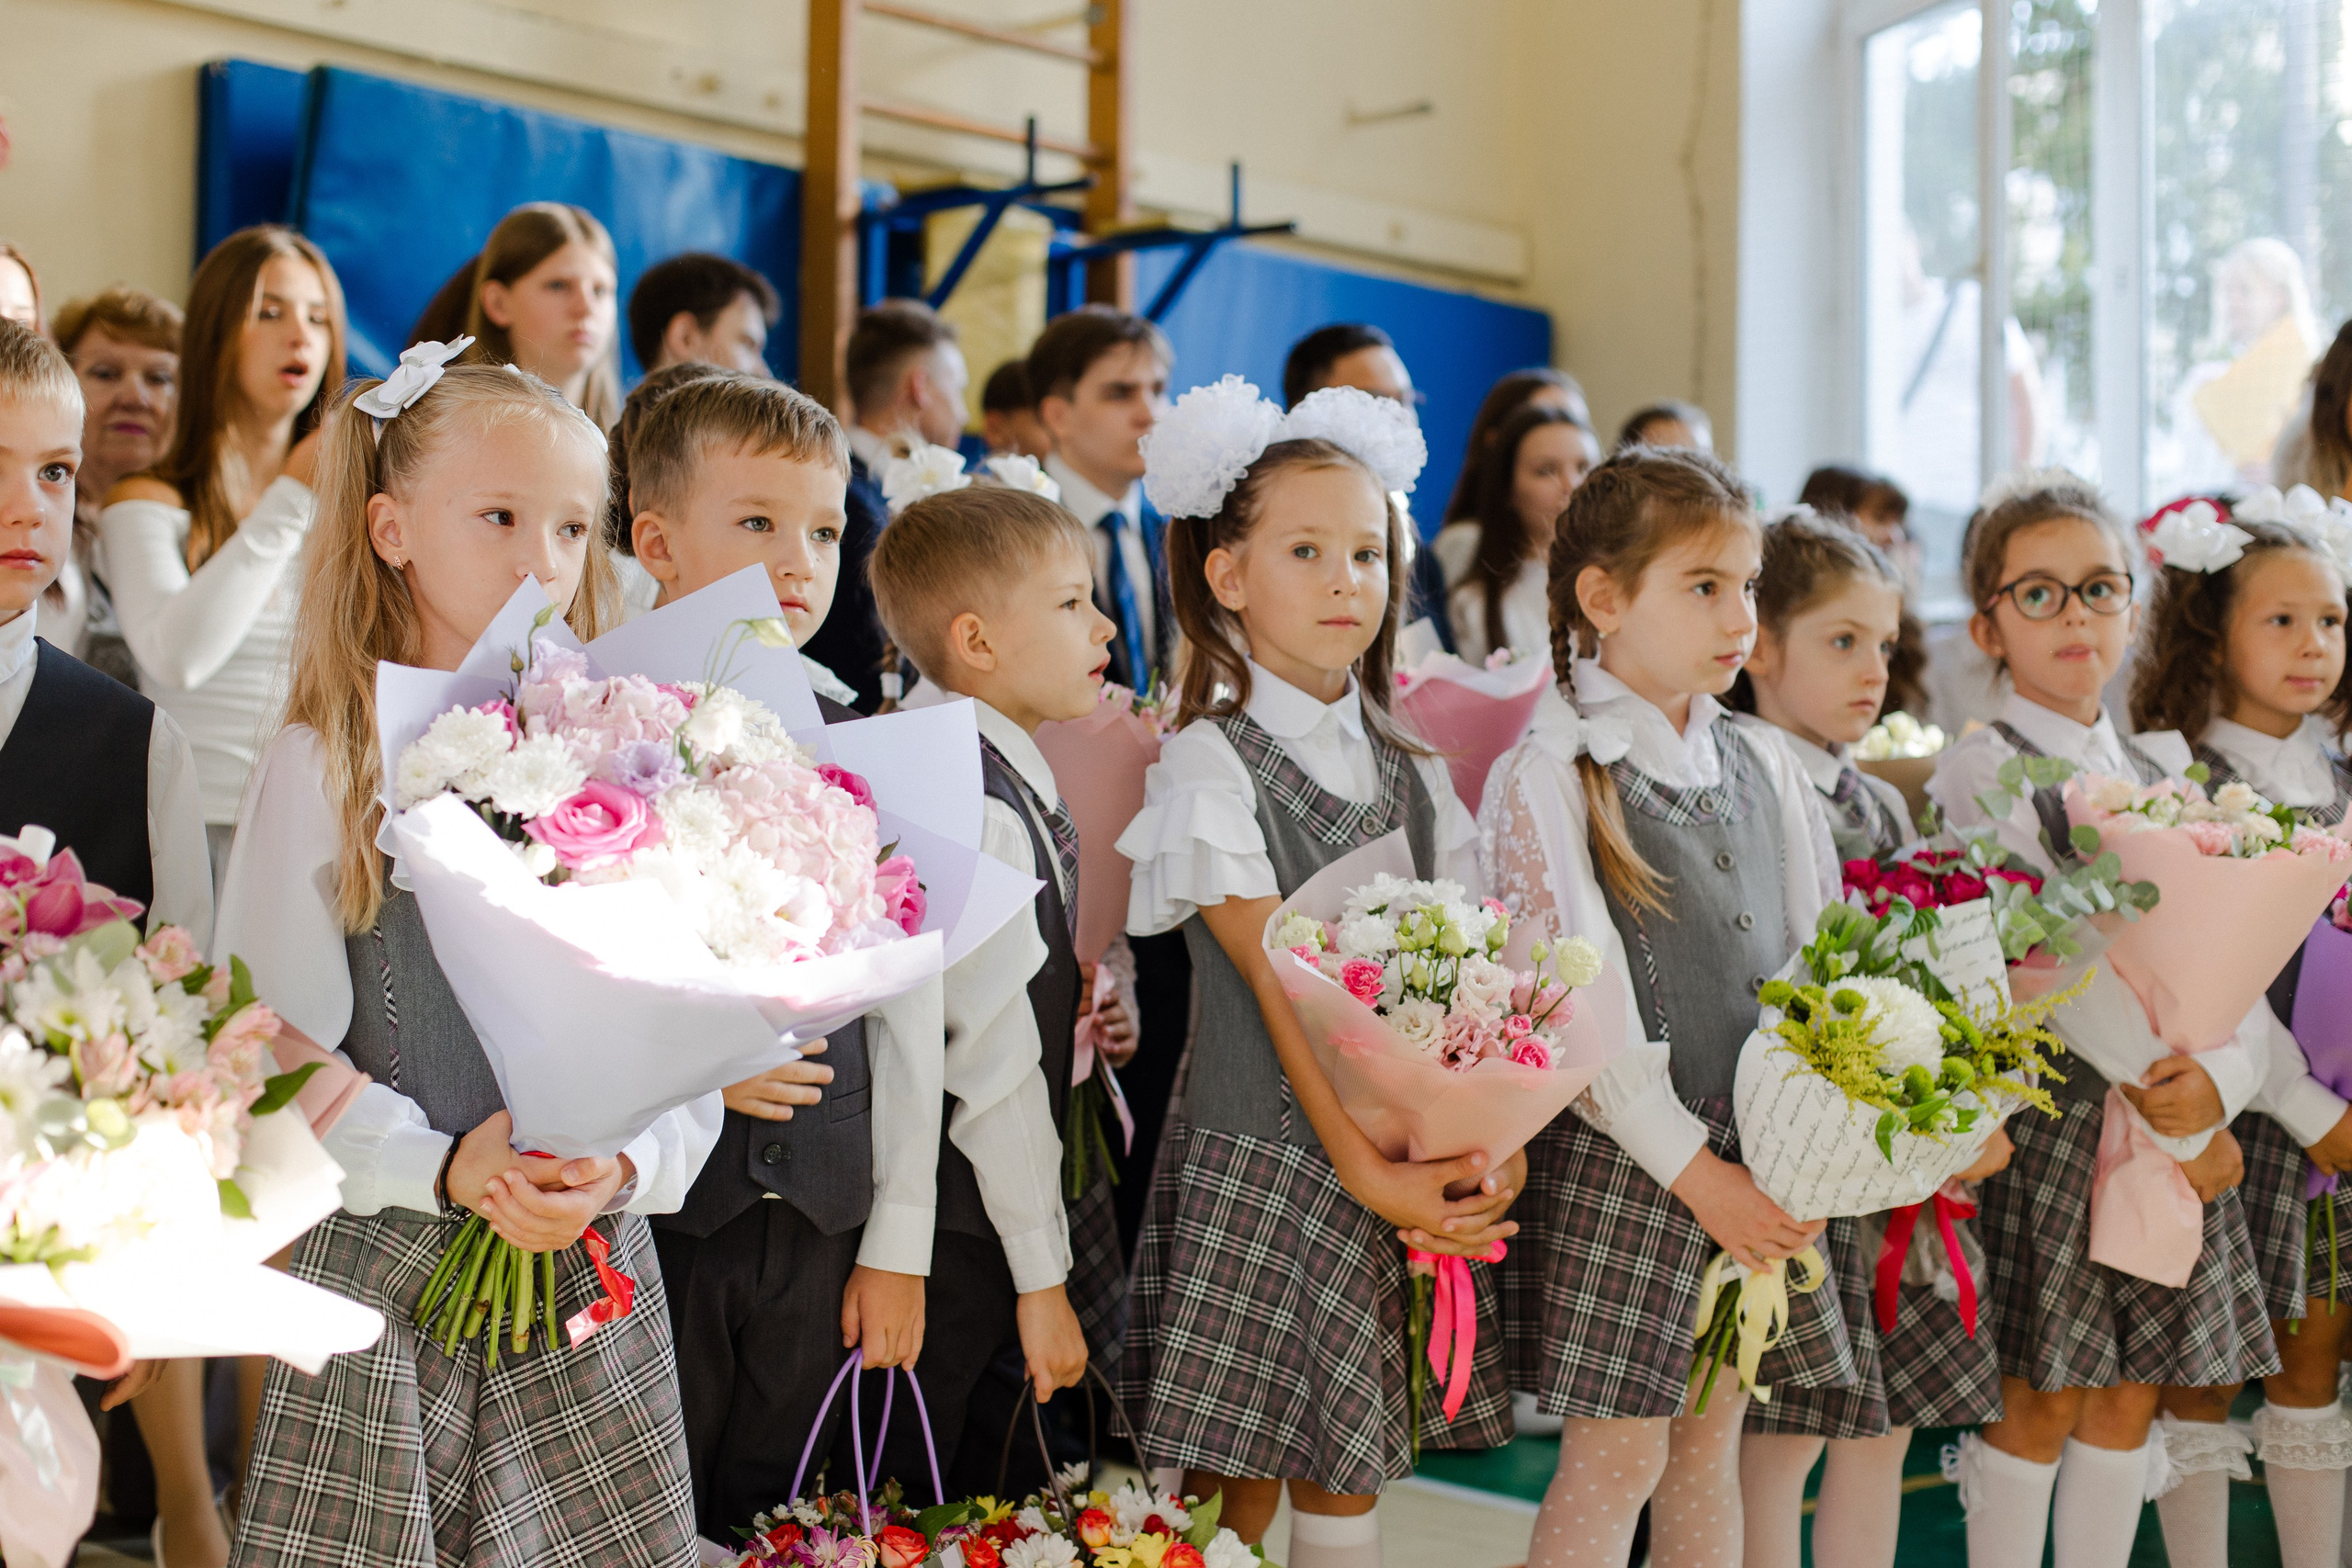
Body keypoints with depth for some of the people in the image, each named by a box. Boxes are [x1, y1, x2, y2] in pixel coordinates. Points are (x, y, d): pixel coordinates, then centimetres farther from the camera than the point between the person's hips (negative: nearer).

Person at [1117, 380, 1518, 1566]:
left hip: (1406, 1163, 5)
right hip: (1261, 1159, -5)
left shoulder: (1410, 772, 11)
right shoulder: (1211, 764, -6)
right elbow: (1279, 984, -13)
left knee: (1348, 1470, 10)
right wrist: (1367, 1168, -18)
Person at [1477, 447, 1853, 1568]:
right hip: (1622, 1164, -6)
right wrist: (1695, 1171, -14)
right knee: (1616, 1456, -1)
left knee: (1712, 1436, 13)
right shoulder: (1546, 777, -10)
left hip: (1761, 1168, 6)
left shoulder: (1764, 768, 10)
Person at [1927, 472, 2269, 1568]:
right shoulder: (1980, 771, -6)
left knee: (2129, 1401, 11)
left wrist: (2218, 1083, -13)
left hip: (2179, 1129, 6)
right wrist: (2179, 1123, -16)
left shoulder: (2164, 774, 13)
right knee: (2037, 1404, 0)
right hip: (2054, 1114, -5)